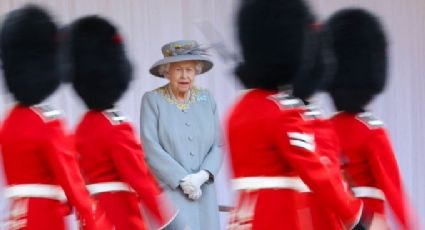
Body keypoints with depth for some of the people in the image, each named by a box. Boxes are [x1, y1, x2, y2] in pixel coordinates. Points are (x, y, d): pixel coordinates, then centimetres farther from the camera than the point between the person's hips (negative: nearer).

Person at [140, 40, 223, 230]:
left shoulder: (207, 99, 10)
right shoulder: (152, 100, -1)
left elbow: (217, 145, 8)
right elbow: (151, 148, -8)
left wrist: (202, 176, -10)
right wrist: (183, 180, -13)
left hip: (204, 191, 4)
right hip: (169, 190, -4)